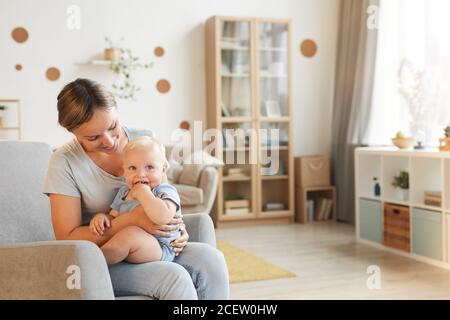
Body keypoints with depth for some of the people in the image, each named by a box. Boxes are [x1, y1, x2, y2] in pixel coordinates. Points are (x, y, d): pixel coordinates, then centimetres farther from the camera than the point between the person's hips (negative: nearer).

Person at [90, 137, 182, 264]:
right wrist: (102, 217, -5)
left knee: (130, 234, -34)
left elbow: (163, 217, -31)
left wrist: (143, 193, -22)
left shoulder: (166, 191, -10)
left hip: (159, 249, -7)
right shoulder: (123, 192, 12)